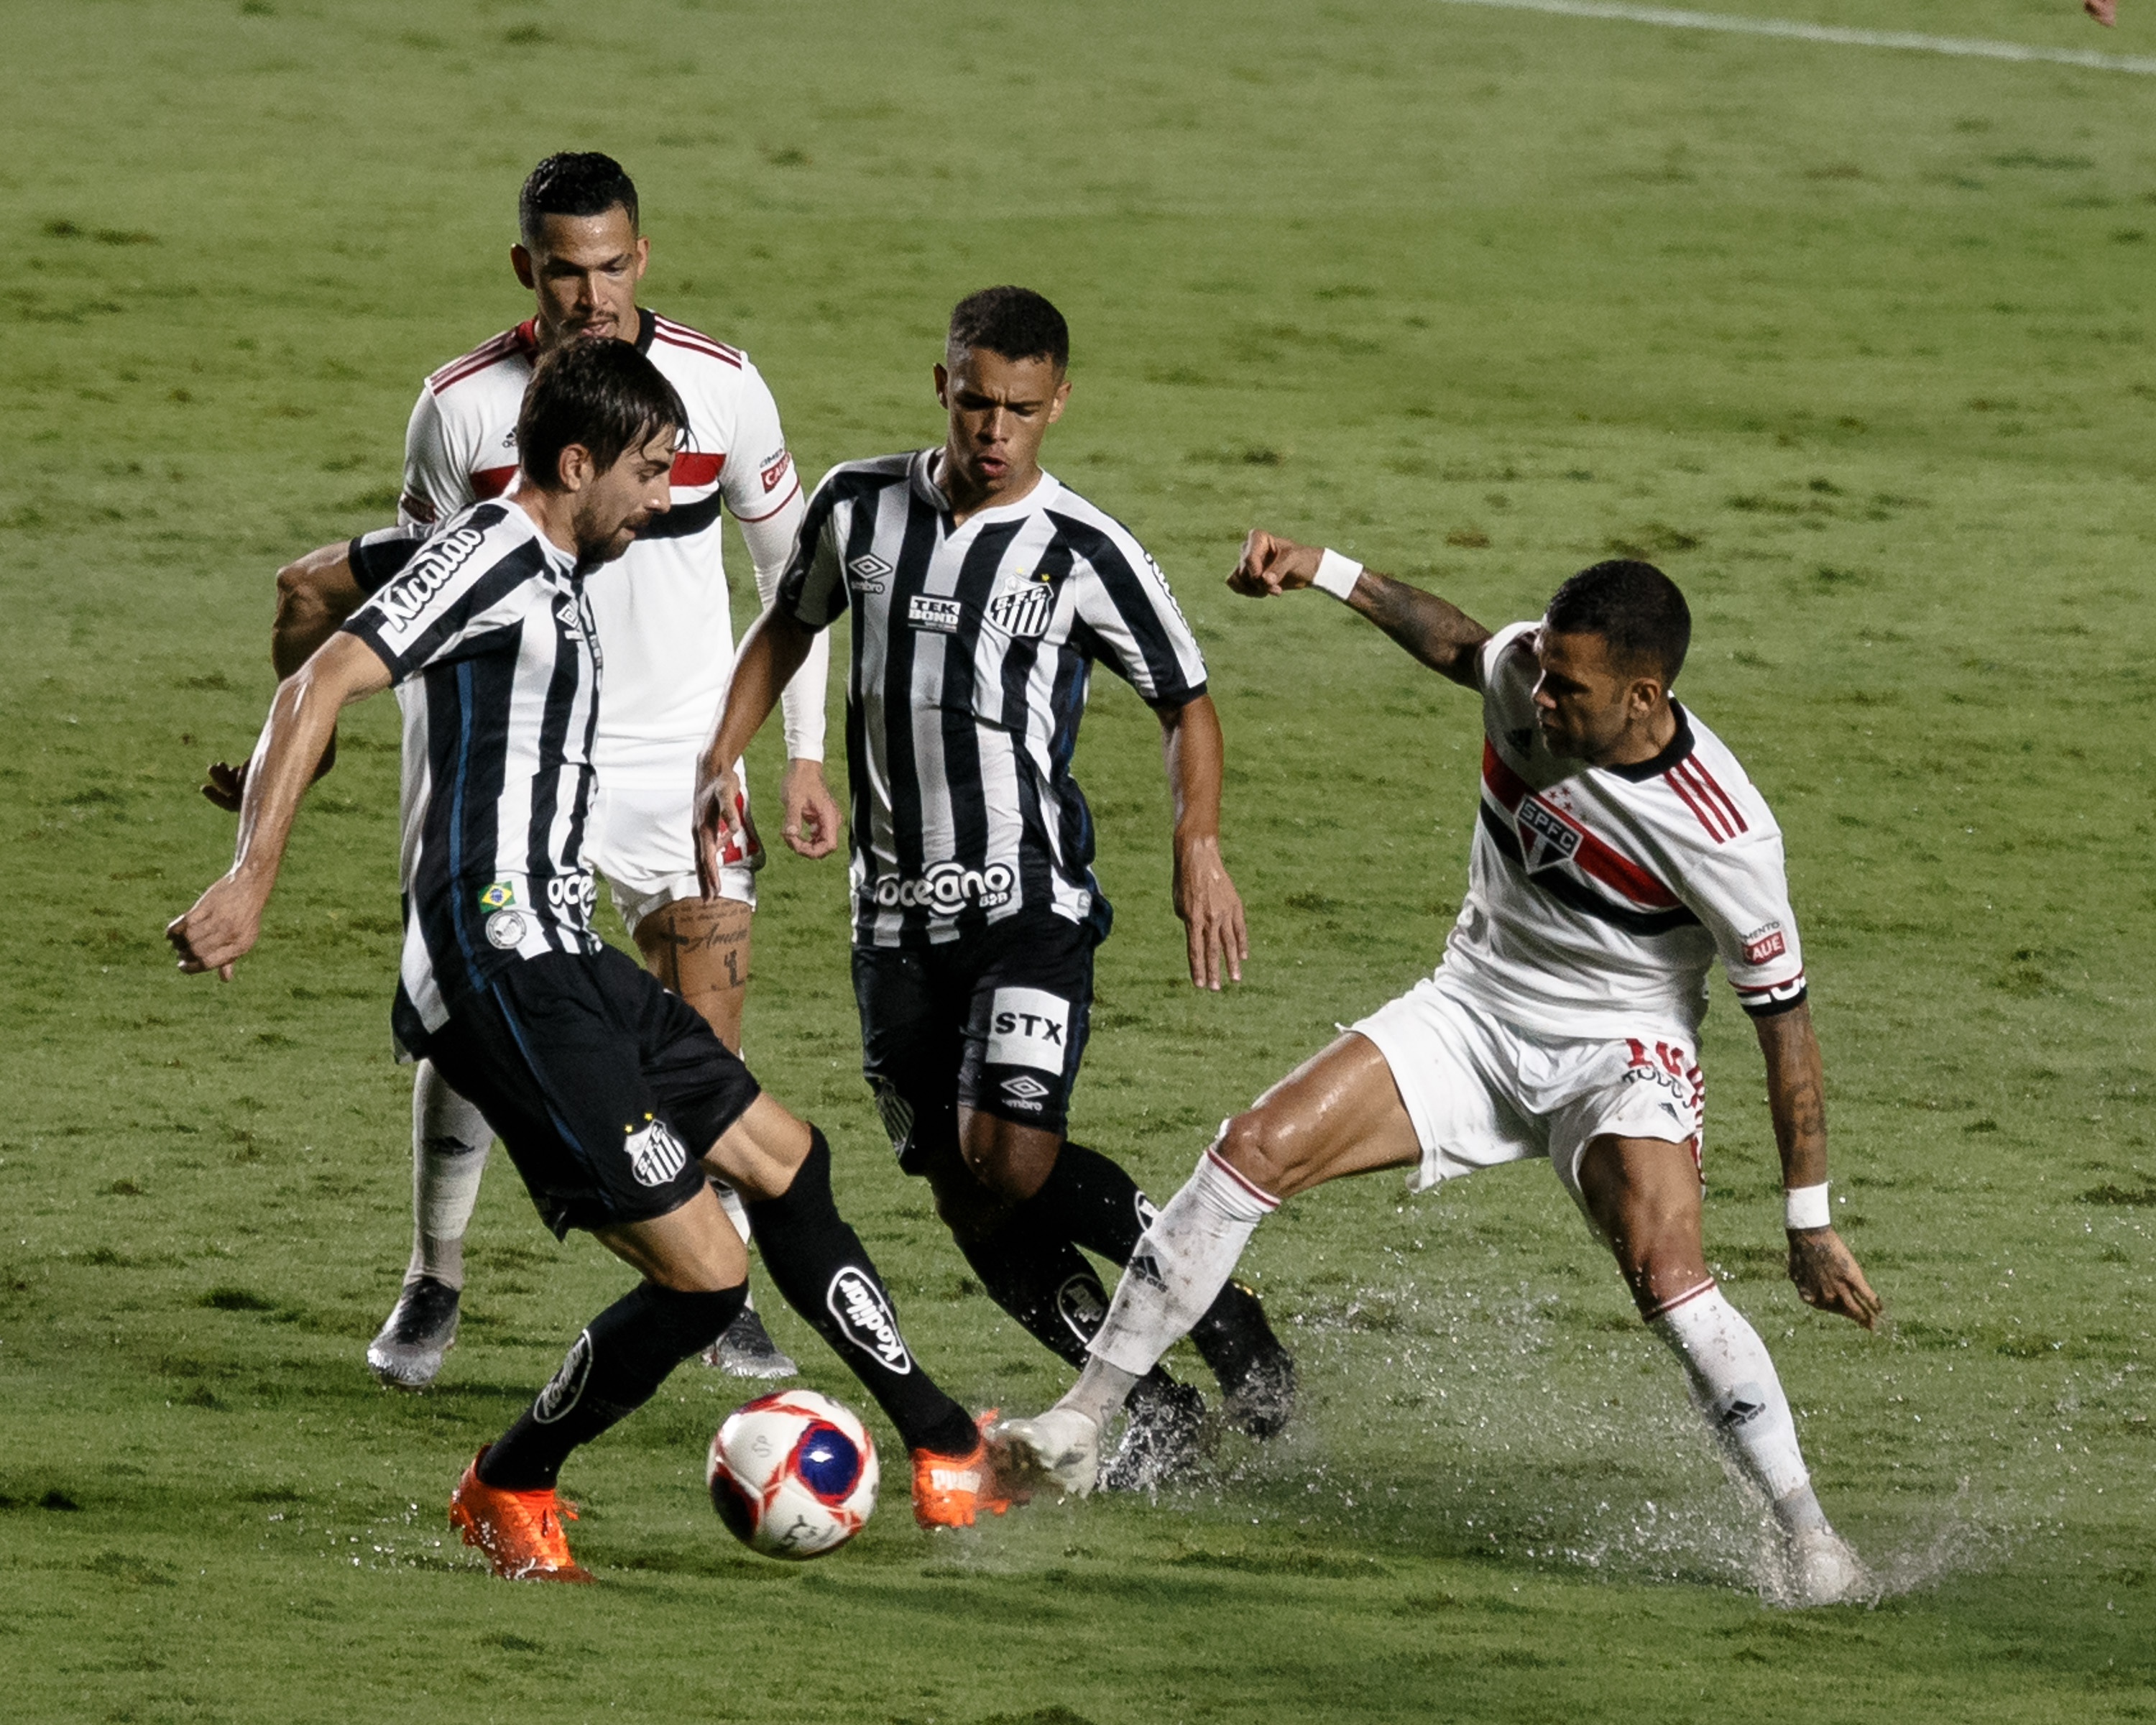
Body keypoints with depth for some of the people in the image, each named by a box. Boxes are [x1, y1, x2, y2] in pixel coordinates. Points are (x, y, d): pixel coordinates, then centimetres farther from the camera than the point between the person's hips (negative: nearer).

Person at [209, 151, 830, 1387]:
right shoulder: (465, 403, -8)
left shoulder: (721, 388, -8)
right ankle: (435, 1285, 12)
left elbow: (791, 559, 5)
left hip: (682, 759, 0)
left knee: (706, 1048, -5)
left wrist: (806, 753, 4)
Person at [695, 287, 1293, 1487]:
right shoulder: (862, 507, 2)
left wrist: (1200, 845, -13)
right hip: (900, 910, 4)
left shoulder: (1087, 555, -8)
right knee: (964, 1198, 1)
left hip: (1032, 902, -4)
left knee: (1010, 1153, -22)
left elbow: (1187, 701, 2)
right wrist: (723, 762, 9)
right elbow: (789, 628, 20)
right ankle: (1154, 1409, 11)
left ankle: (1222, 1314, -2)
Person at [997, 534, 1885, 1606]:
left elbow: (1783, 1016, -17)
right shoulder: (1527, 671, -14)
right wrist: (1328, 574, 9)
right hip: (1473, 1009, 5)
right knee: (1257, 1148, -12)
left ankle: (1804, 1535, -15)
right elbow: (1458, 646, 14)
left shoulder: (1723, 835, -27)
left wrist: (1810, 1222, -14)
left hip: (1618, 1054, -5)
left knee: (1666, 1273, -29)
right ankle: (1083, 1422, -6)